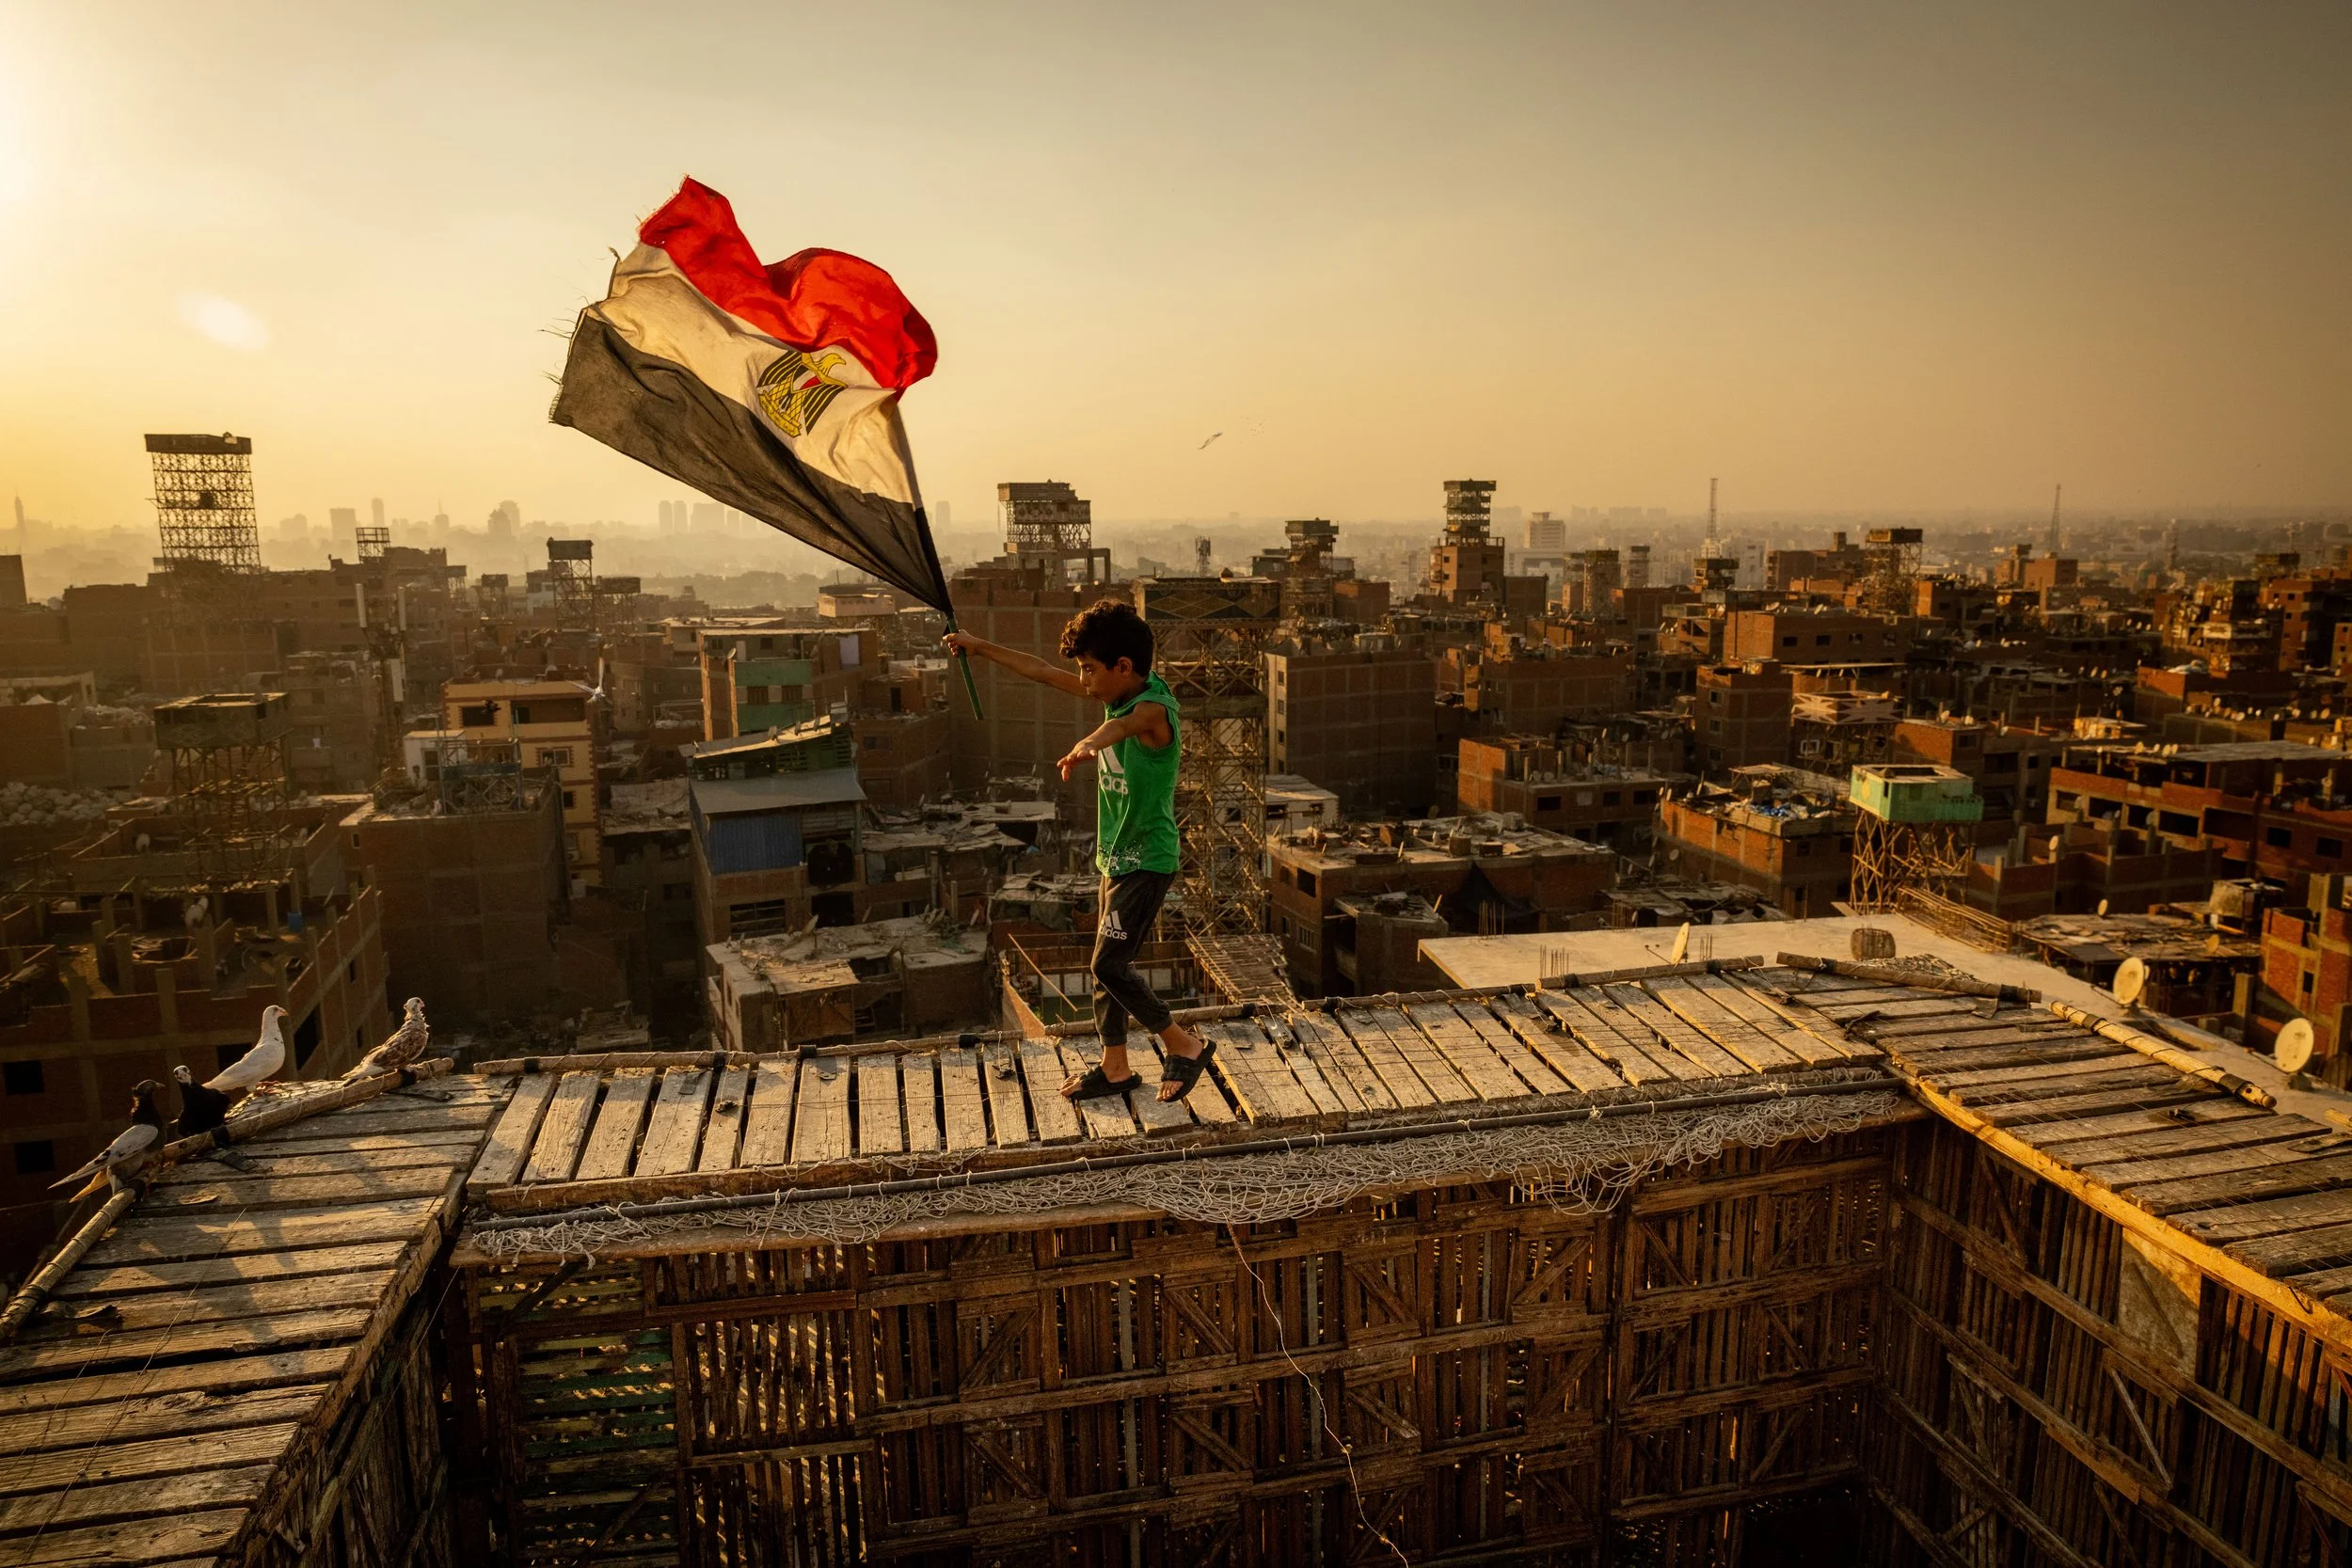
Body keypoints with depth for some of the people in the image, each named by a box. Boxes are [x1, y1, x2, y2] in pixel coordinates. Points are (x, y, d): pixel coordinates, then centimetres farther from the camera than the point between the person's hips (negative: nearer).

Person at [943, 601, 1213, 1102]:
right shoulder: (1119, 694, 3)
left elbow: (1122, 725, -48)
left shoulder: (1153, 707, -23)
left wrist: (1088, 744, -71)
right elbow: (1043, 673, 13)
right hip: (1117, 856, 9)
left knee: (1109, 967, -9)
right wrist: (981, 646, 19)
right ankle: (1114, 1067, 26)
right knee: (1108, 966, 13)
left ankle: (1185, 1046, 6)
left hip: (1146, 860, -9)